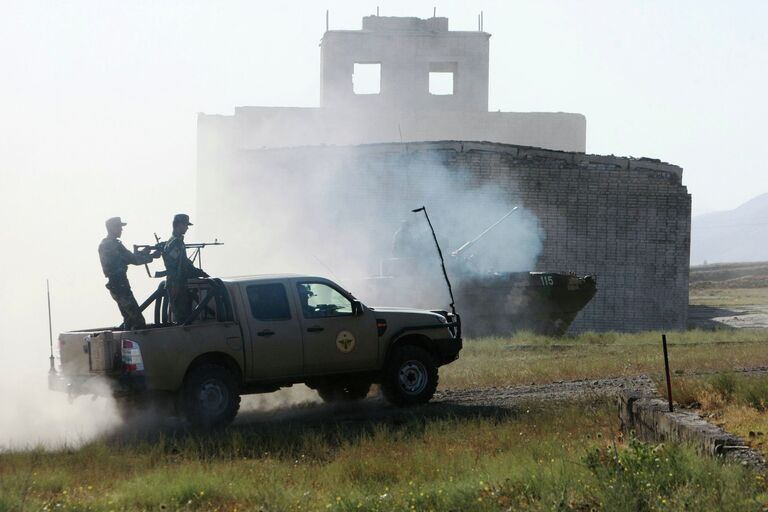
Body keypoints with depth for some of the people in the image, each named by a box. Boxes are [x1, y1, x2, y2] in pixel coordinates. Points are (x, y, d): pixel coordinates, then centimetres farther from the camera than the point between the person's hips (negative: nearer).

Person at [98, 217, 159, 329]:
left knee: (128, 319, 16)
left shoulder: (103, 245, 14)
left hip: (113, 285, 10)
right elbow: (134, 260, -14)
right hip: (120, 285, -10)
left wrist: (143, 253, 13)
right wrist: (152, 256, -3)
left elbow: (126, 258, 18)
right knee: (138, 320, -12)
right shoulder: (115, 245, -16)